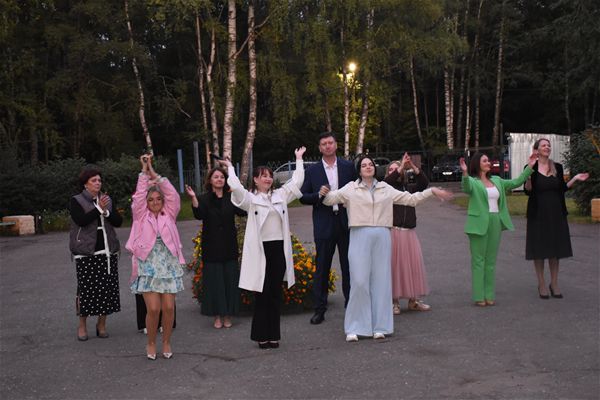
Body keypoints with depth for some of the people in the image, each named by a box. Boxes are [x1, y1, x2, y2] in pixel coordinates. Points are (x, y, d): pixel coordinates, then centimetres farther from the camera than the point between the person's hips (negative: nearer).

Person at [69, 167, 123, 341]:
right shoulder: (76, 201, 0)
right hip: (86, 252, -4)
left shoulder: (108, 200, 12)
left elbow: (118, 221, 3)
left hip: (108, 252, 4)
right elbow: (81, 221, -16)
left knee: (107, 288, 3)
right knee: (86, 288, -4)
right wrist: (99, 208, -19)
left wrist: (106, 212, -12)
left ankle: (102, 324, 16)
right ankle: (82, 325, 10)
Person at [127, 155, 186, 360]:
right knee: (153, 308, -7)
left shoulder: (169, 215, 10)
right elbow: (138, 196, -4)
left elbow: (173, 195, -2)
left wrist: (155, 174, -3)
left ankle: (166, 341, 18)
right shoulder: (141, 216, 7)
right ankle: (151, 343, 15)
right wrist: (144, 172, -3)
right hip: (148, 266, -1)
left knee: (169, 307, -2)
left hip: (169, 266, 2)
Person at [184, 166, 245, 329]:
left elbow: (242, 211, -9)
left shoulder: (231, 198, 5)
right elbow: (199, 215, -16)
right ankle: (217, 316, 10)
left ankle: (227, 315, 15)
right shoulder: (204, 199, 0)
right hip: (212, 247, -2)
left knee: (230, 279, 4)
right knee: (214, 280, 1)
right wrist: (193, 198, -29)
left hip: (229, 246, 2)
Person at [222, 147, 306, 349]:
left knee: (276, 293, 8)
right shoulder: (250, 198, 0)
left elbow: (296, 181, 14)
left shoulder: (280, 195, 13)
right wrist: (230, 167, -1)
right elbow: (235, 187, -14)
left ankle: (273, 335, 15)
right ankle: (261, 335, 10)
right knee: (262, 292, 1)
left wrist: (299, 159, 19)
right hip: (260, 249, -4)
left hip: (279, 248, 4)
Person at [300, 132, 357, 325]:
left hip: (346, 223, 1)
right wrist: (319, 196, -14)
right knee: (322, 268, 4)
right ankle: (319, 309, 11)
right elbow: (303, 197, 3)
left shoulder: (348, 167, 6)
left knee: (349, 266, 8)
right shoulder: (313, 171, 4)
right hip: (324, 225, -1)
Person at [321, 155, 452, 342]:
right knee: (359, 281, -6)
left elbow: (410, 199, 17)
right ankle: (354, 328, 5)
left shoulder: (385, 189, 13)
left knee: (381, 280, 4)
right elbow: (332, 198, -3)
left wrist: (432, 191, 11)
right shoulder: (351, 188, 5)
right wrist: (325, 193, -25)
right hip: (360, 237, -3)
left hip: (382, 237, 3)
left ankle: (379, 326, 15)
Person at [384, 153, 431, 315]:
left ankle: (413, 300, 15)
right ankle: (394, 301, 5)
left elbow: (424, 183, -2)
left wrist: (413, 167, -14)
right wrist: (401, 166, -20)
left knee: (413, 264, 4)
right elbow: (386, 182, -18)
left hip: (409, 232, 4)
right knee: (394, 265, -3)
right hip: (393, 231, -4)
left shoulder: (409, 187, 13)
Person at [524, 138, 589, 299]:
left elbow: (562, 189, 12)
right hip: (538, 213, -3)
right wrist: (528, 174, -24)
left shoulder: (557, 167, 7)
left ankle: (554, 283, 18)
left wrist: (575, 179, 0)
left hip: (556, 213, 3)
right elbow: (527, 191, -9)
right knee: (539, 249, 1)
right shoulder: (531, 168, -3)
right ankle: (541, 284, 12)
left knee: (555, 249, 7)